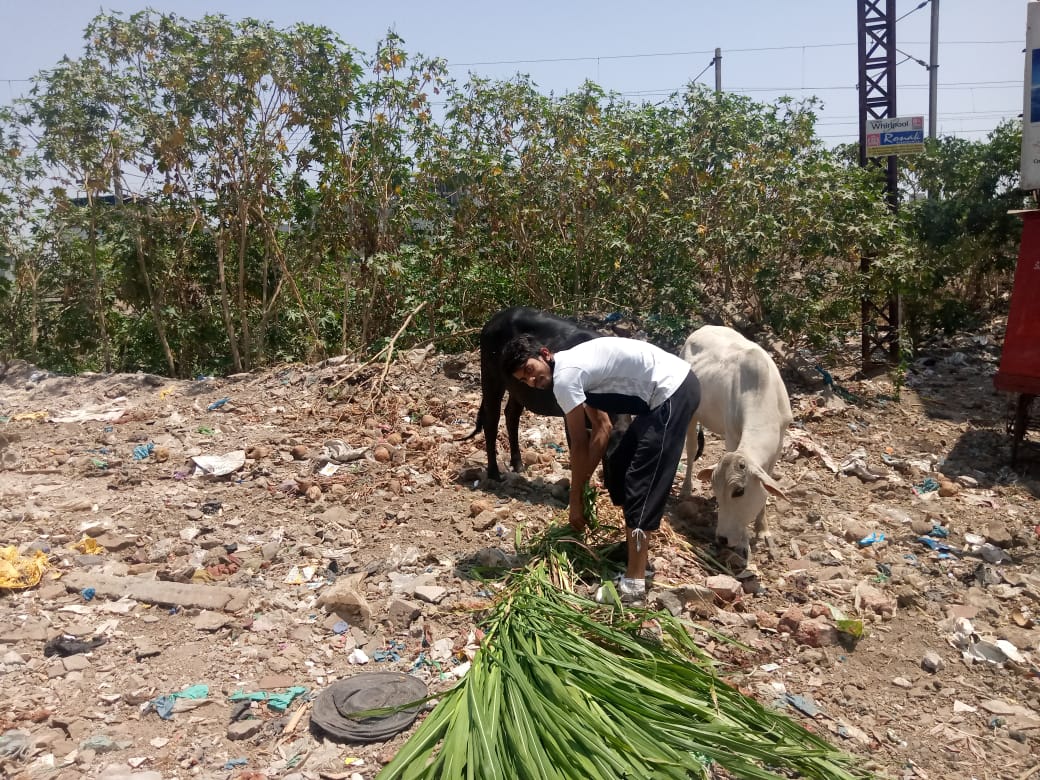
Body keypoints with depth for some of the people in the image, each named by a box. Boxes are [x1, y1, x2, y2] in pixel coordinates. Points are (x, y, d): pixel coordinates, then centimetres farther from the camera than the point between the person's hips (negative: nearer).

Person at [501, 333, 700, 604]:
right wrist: (585, 481, 10)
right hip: (670, 387, 10)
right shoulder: (573, 364, 13)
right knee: (618, 463, 17)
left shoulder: (564, 377, -15)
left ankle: (634, 584, -10)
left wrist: (575, 498, 1)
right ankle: (636, 548, 27)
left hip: (673, 392, -10)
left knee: (642, 483, -10)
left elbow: (579, 444, -9)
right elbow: (602, 427, 14)